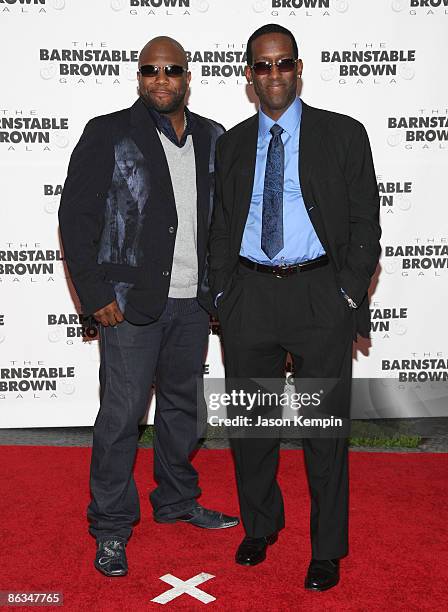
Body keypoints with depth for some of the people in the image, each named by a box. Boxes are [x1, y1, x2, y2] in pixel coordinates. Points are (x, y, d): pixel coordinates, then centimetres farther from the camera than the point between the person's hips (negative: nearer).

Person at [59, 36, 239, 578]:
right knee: (121, 415, -1)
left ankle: (177, 500, 35)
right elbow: (76, 217, -6)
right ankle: (111, 525, 15)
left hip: (192, 302, 5)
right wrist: (96, 294, -11)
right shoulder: (108, 134, -3)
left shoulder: (213, 139, 10)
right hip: (130, 303, -4)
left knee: (182, 405, 16)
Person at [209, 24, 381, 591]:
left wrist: (349, 294, -8)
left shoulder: (343, 135, 3)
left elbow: (365, 221, 1)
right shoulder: (231, 144, 12)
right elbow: (221, 226, 15)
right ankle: (260, 527, 34)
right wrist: (222, 294, 6)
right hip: (248, 297, 3)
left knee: (324, 428, 4)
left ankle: (327, 550, 21)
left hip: (320, 295, -3)